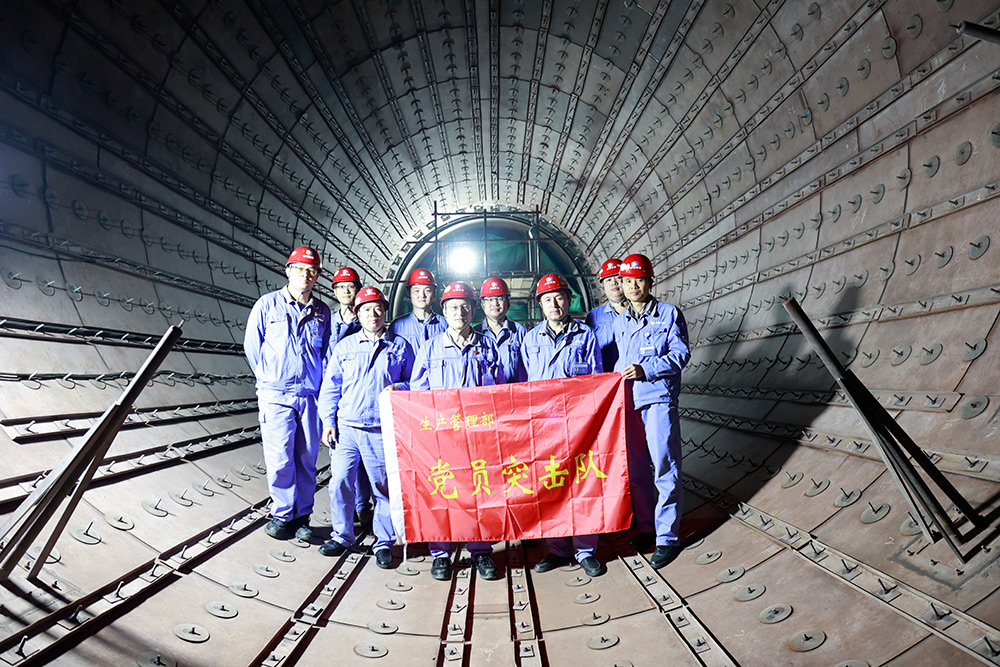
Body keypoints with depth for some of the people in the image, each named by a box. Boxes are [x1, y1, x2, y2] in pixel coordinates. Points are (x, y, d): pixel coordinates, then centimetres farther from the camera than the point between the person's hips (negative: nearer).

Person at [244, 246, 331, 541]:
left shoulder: (322, 311, 11)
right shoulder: (267, 304, 4)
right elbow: (252, 345, 8)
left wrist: (319, 383, 10)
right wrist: (268, 377, 7)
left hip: (311, 395, 2)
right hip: (276, 394, -2)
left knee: (307, 458, 6)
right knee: (280, 459, -4)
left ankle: (301, 517, 19)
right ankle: (283, 515, 15)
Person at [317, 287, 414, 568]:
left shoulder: (400, 346, 7)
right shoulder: (345, 346, 11)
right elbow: (330, 386, 12)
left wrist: (399, 387, -10)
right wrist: (328, 421, 4)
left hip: (382, 431, -1)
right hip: (346, 428, 2)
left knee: (384, 488, 3)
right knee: (340, 482, 2)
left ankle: (383, 543, 19)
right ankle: (341, 536, 23)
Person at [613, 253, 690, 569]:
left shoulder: (669, 314, 2)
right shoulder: (620, 321, 16)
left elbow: (681, 354, -6)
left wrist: (645, 369, -17)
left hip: (658, 401, -5)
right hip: (626, 401, 5)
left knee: (665, 469, -3)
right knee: (634, 469, 11)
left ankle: (668, 537, 8)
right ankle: (646, 526, 26)